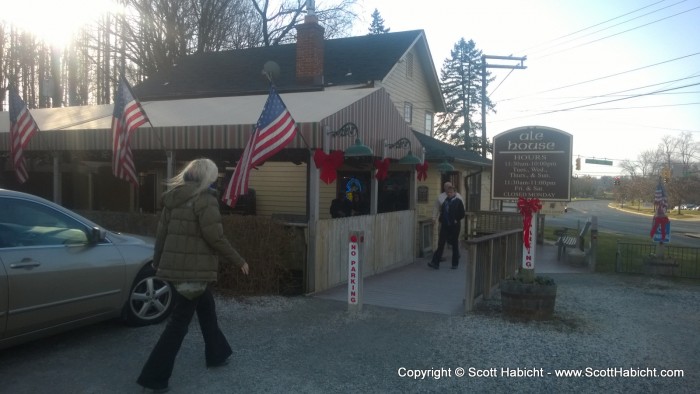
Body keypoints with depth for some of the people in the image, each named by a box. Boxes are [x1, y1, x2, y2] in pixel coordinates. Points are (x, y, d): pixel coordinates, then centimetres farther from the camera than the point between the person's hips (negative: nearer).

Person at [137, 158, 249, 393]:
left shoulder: (174, 198, 10)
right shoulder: (205, 199, -13)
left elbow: (162, 233, 13)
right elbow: (215, 237, -17)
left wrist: (158, 262, 22)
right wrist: (238, 261, -8)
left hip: (175, 266, 9)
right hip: (194, 269, -8)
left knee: (206, 308, 23)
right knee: (179, 322, 0)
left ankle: (217, 354, 37)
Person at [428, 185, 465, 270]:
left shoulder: (458, 202, -3)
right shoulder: (445, 201, 8)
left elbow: (462, 214, -3)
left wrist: (456, 220, -9)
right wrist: (440, 219, 4)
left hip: (454, 226, -3)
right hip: (445, 226, 3)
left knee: (454, 245, 7)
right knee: (440, 244, -1)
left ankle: (455, 264, 18)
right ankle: (435, 263, -1)